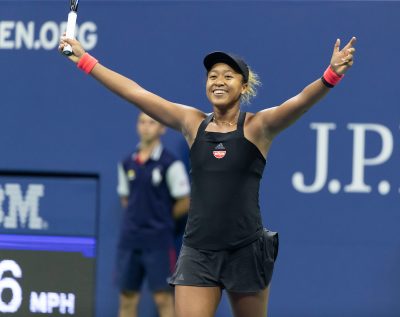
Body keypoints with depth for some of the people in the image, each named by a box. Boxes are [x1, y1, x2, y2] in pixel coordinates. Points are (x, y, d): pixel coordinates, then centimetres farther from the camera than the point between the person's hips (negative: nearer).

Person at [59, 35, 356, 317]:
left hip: (246, 251, -2)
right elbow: (134, 92, 8)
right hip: (198, 252, 2)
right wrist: (85, 60, 9)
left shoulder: (257, 126, -3)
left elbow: (301, 101, -20)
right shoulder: (192, 123, 6)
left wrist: (330, 76, -39)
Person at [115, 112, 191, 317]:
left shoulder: (170, 164, -8)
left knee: (163, 298, -4)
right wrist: (137, 218, 9)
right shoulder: (127, 163, 8)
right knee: (127, 298, 6)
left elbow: (184, 203, -4)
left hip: (158, 240, -5)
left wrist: (162, 219, 5)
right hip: (130, 239, 5)